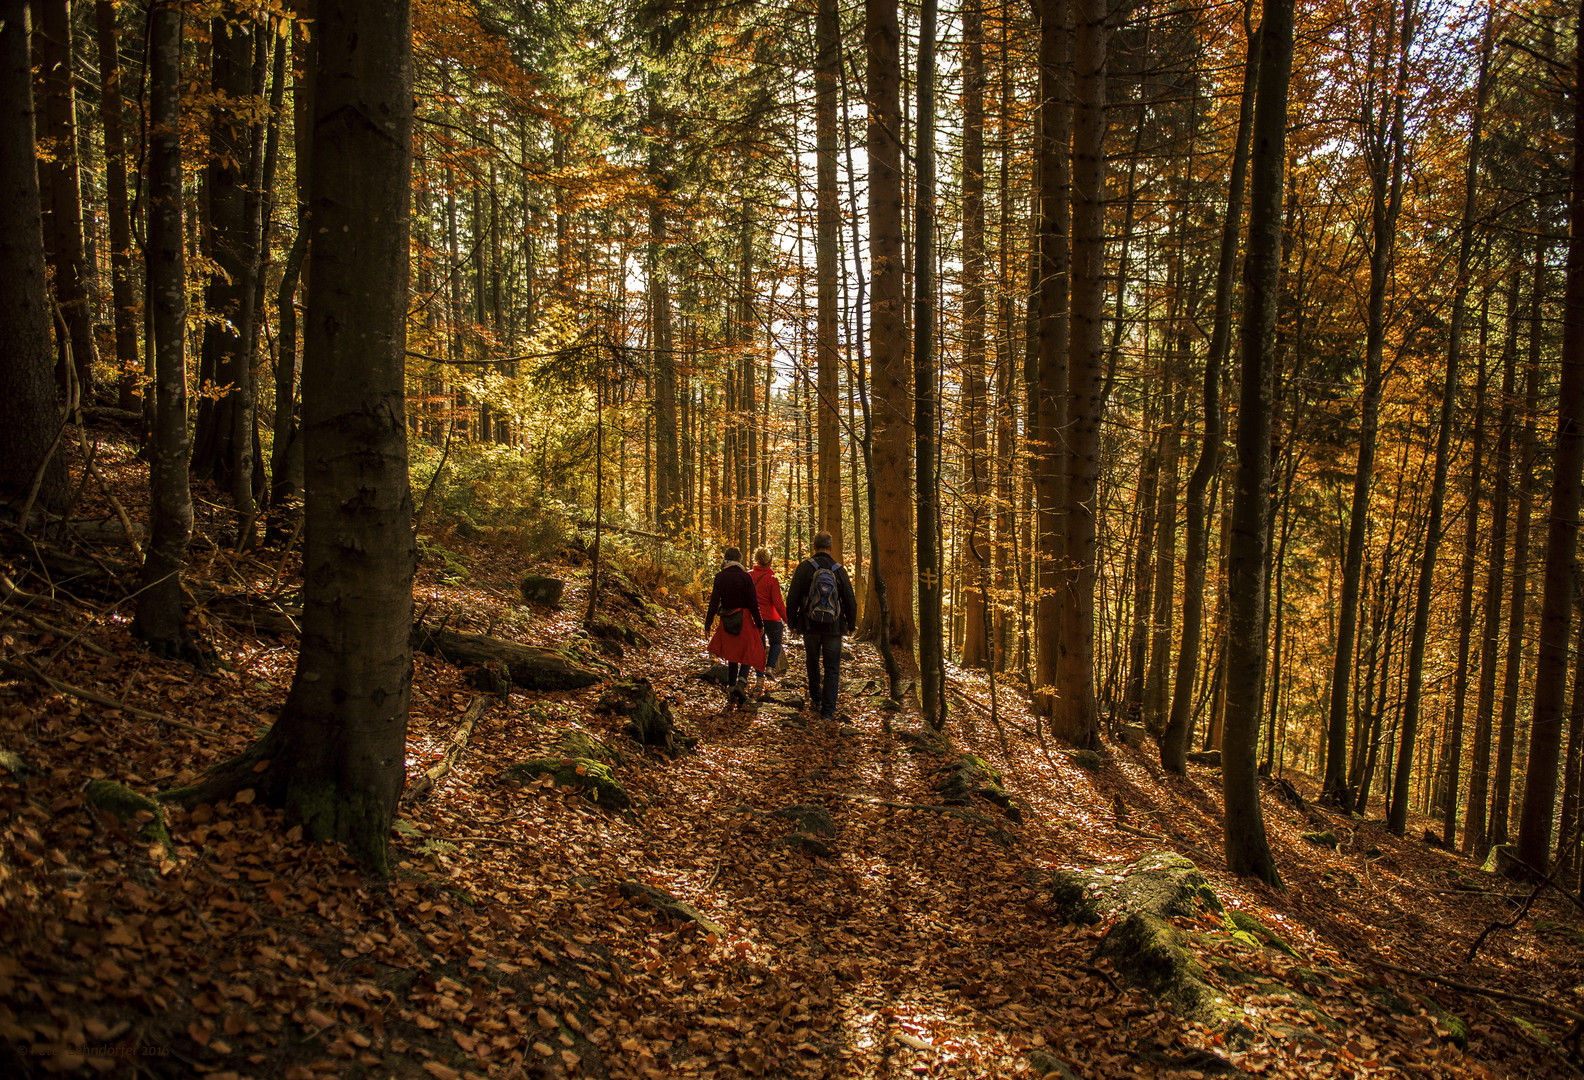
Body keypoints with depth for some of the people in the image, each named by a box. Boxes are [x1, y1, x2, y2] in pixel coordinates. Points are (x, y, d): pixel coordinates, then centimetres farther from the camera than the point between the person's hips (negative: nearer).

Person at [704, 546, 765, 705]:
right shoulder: (745, 577, -9)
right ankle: (741, 681, -13)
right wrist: (759, 625, -1)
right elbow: (753, 603, -9)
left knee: (732, 655, 14)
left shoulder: (720, 577, 0)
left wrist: (708, 624, 4)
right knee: (748, 652, 8)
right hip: (744, 620, -3)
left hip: (727, 621, 3)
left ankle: (731, 688, 12)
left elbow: (714, 602, -2)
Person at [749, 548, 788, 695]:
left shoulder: (748, 575, -2)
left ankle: (760, 680, 12)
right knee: (776, 643, 21)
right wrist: (787, 620, -6)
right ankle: (770, 667, -1)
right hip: (770, 618, -3)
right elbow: (778, 603, -14)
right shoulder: (771, 579, -14)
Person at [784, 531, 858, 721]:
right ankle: (828, 711, -2)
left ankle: (815, 699, 35)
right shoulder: (839, 570, -3)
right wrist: (850, 623, 15)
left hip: (810, 626, 1)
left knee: (813, 663, 21)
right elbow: (850, 600, 1)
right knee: (832, 668, 4)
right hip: (833, 627, 0)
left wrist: (792, 621, 9)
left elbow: (792, 598, -4)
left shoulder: (804, 567, -6)